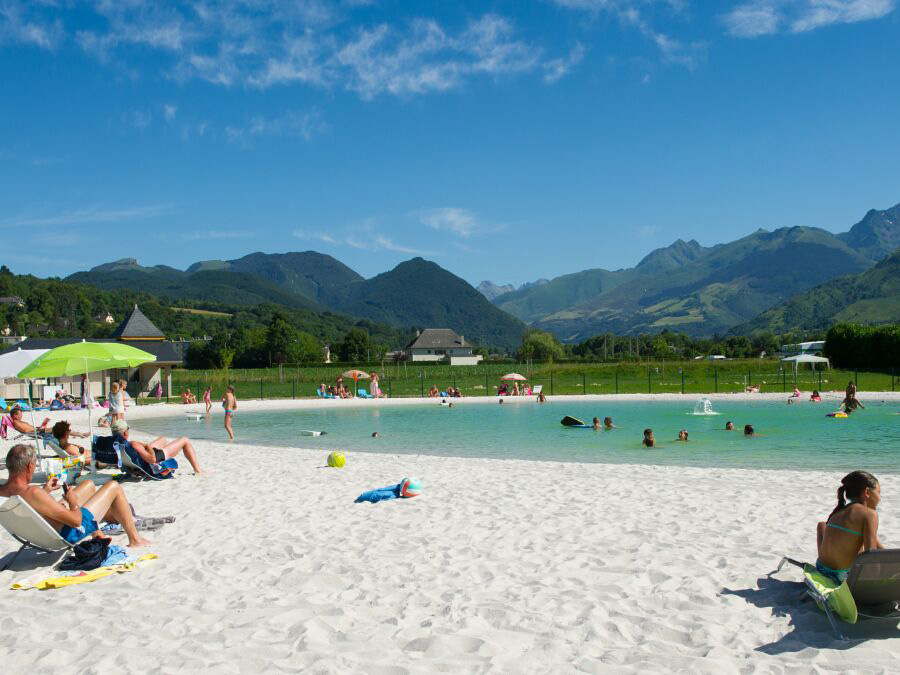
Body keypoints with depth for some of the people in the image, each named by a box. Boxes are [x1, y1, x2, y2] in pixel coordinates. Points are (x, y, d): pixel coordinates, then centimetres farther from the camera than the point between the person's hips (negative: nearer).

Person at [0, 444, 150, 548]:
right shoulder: (33, 493, -37)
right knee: (113, 487, 2)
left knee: (89, 484, 25)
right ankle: (135, 539, 15)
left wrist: (44, 491, 11)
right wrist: (73, 502, -13)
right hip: (69, 534, -9)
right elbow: (76, 520, -31)